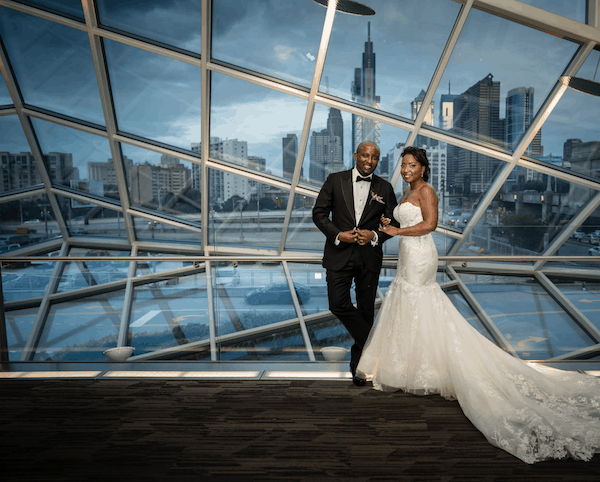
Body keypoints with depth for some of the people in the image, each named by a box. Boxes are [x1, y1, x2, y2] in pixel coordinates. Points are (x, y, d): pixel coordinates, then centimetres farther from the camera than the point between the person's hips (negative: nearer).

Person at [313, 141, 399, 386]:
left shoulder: (384, 188, 5)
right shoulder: (335, 180, 3)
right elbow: (319, 212, 2)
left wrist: (375, 236, -11)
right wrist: (338, 235, -12)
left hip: (369, 257, 1)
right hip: (339, 255, -1)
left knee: (366, 310, 7)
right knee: (338, 305, -11)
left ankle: (358, 361, 25)